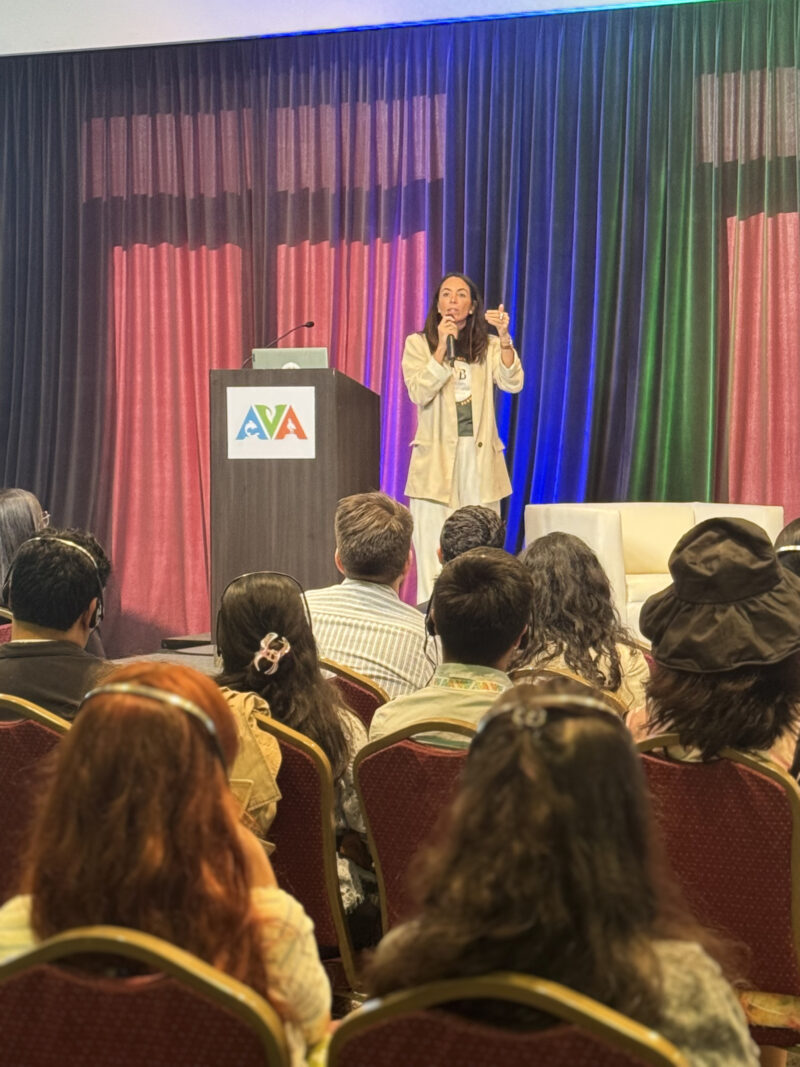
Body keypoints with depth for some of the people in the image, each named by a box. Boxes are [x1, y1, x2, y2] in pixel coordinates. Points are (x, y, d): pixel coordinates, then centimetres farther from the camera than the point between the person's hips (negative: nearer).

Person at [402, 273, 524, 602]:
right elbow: (419, 393, -7)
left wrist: (505, 338, -17)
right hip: (436, 456, -2)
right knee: (434, 556, -5)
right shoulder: (418, 343, 7)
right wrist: (442, 346, -13)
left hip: (480, 456, 2)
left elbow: (513, 383, -5)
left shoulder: (489, 346, 11)